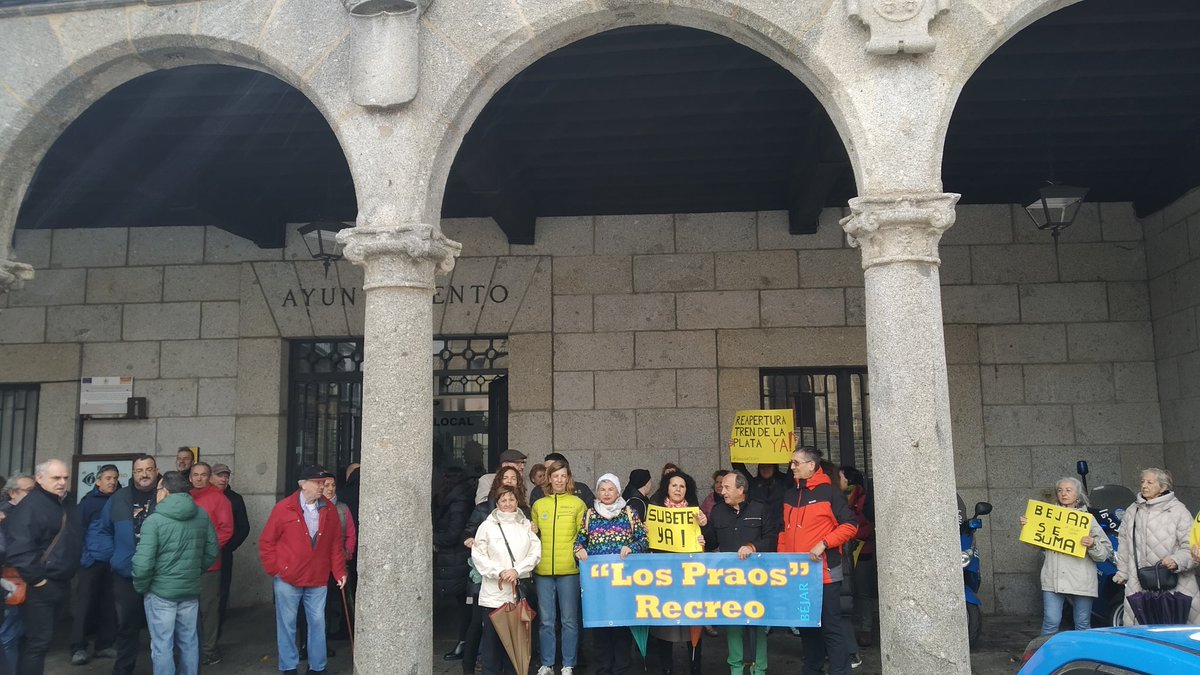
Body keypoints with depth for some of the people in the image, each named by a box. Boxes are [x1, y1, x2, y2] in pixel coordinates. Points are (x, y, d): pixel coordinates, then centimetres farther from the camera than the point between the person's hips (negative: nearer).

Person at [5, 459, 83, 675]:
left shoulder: (67, 502, 9)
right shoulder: (30, 506, -18)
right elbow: (19, 548, -27)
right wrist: (35, 578, -22)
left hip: (59, 582, 9)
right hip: (41, 586, -8)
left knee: (38, 637, 18)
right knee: (39, 639, -4)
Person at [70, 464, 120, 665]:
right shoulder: (88, 501, -4)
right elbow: (78, 529, -8)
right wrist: (83, 555, -16)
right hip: (91, 560, -4)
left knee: (108, 605, 8)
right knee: (83, 604, -1)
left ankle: (105, 645, 15)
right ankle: (79, 648, 5)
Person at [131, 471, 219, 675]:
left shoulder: (154, 520, -15)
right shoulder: (202, 515, 1)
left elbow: (143, 562, -19)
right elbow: (212, 551, 7)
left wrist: (140, 586, -3)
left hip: (161, 591, -5)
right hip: (191, 590, 5)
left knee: (162, 645, 6)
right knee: (189, 642, 16)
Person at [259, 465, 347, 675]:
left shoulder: (329, 510, 1)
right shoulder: (283, 508, -8)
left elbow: (336, 545, 5)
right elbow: (266, 542, -3)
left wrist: (339, 572, 1)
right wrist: (275, 570, -7)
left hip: (318, 580, 3)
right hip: (288, 579, -3)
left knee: (317, 623, 9)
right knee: (287, 624, 8)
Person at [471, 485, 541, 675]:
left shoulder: (526, 525, 9)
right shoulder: (487, 526, 2)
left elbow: (535, 553, 3)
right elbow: (478, 555, -3)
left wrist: (517, 570, -11)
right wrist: (499, 572, -12)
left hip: (518, 590, 2)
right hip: (493, 592, -2)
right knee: (492, 637, 1)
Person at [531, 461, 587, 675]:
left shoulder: (577, 503, 3)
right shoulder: (538, 504, 11)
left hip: (569, 570, -2)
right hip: (543, 570, 2)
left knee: (569, 620, 4)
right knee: (546, 621, 8)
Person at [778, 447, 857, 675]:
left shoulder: (829, 492, -8)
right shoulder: (790, 495, 12)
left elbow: (850, 525, -11)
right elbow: (783, 530, 18)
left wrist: (824, 543, -19)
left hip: (824, 571, -7)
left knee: (831, 626, -4)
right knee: (806, 625, 16)